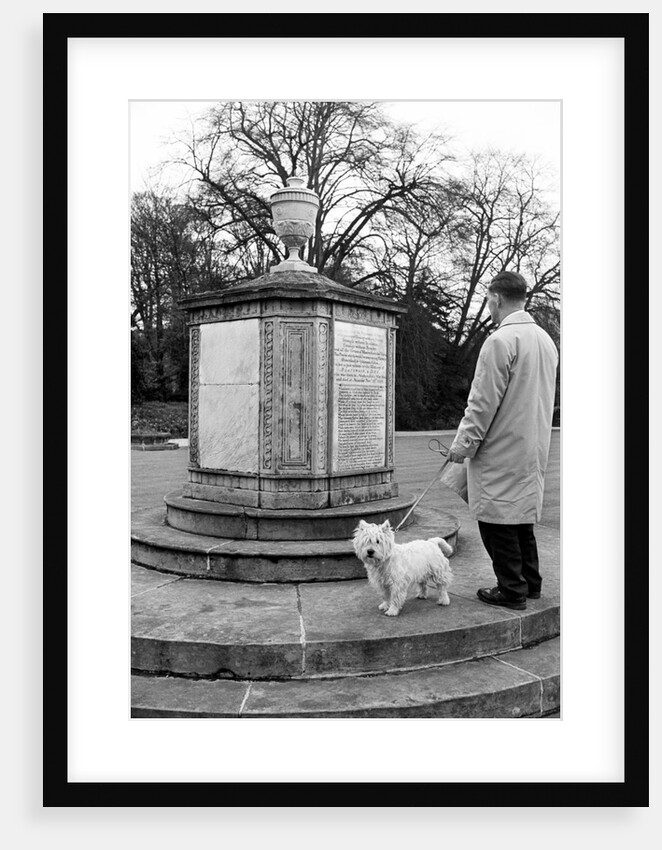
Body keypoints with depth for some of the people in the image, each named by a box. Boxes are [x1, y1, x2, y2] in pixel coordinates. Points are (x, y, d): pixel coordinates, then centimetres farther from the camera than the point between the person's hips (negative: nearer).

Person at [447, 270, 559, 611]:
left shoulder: (501, 340, -17)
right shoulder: (546, 340, 11)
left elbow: (484, 401, -18)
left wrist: (463, 443, -10)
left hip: (501, 450, -9)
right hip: (534, 447, 9)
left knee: (497, 518, 1)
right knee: (522, 513, 18)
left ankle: (512, 590, 8)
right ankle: (530, 582, 27)